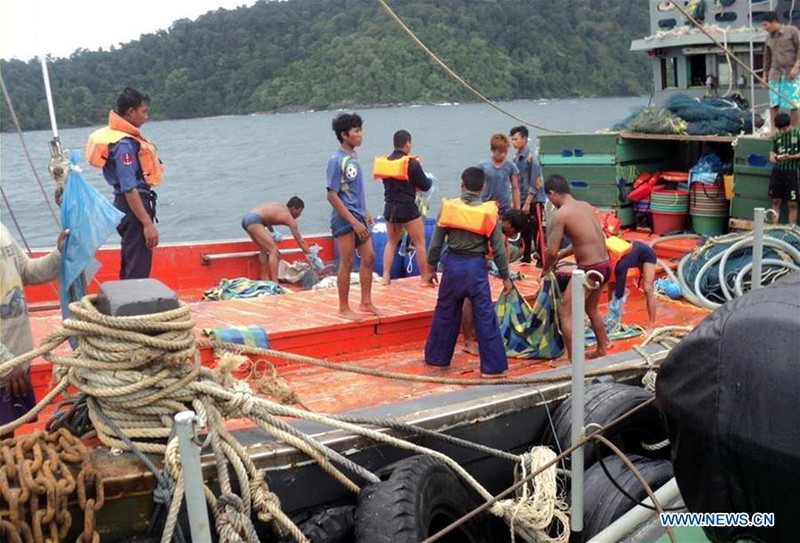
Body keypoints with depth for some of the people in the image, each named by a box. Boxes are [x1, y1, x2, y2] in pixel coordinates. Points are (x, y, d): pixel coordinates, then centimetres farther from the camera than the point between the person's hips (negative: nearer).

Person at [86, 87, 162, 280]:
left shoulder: (126, 137, 10)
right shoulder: (124, 144, -19)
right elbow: (129, 188, -23)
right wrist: (147, 224, -24)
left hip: (128, 206, 10)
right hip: (133, 207, -10)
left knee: (130, 265, 20)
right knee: (138, 270, -7)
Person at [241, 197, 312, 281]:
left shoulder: (280, 207, 24)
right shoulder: (289, 218, 2)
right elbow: (300, 241, 6)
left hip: (247, 218, 10)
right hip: (254, 220, -10)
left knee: (264, 249, 24)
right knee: (274, 250, -8)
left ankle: (264, 279, 30)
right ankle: (275, 283, -15)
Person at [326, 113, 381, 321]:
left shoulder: (353, 157, 10)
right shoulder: (337, 160, -16)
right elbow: (332, 195, -18)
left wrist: (365, 213, 14)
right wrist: (354, 222, -20)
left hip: (358, 217, 9)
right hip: (345, 220, -9)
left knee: (369, 257, 12)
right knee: (347, 263, -2)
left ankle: (366, 302, 22)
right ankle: (344, 308, 9)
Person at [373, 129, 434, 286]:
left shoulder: (384, 162, 2)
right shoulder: (411, 163, -13)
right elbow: (425, 186, -7)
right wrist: (429, 180, 15)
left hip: (390, 207, 5)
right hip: (407, 208, -5)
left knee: (391, 242, 18)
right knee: (420, 243, 6)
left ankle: (386, 277, 13)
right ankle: (425, 278, 10)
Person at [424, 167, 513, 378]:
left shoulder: (448, 207, -2)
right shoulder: (488, 212, -6)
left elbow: (436, 242, 2)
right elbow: (498, 249, -3)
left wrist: (431, 266, 16)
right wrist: (505, 277, 6)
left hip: (453, 265, 2)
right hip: (476, 266, -2)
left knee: (445, 313, 16)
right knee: (485, 316, 2)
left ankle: (436, 357, 28)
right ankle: (493, 366, 4)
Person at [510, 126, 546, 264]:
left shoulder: (531, 158, -14)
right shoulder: (516, 157, 8)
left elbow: (535, 183, -16)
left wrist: (527, 202, -17)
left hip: (534, 201, -7)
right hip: (521, 200, 7)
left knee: (537, 231, -4)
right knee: (524, 231, 13)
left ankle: (541, 260, 1)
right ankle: (526, 257, 24)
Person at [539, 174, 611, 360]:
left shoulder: (560, 214, -13)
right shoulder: (586, 206, 11)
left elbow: (551, 251, -14)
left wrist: (545, 269, 6)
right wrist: (561, 255, 26)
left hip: (589, 269, -8)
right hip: (605, 265, 8)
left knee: (565, 313, 5)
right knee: (591, 309, 29)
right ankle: (602, 351, 44)